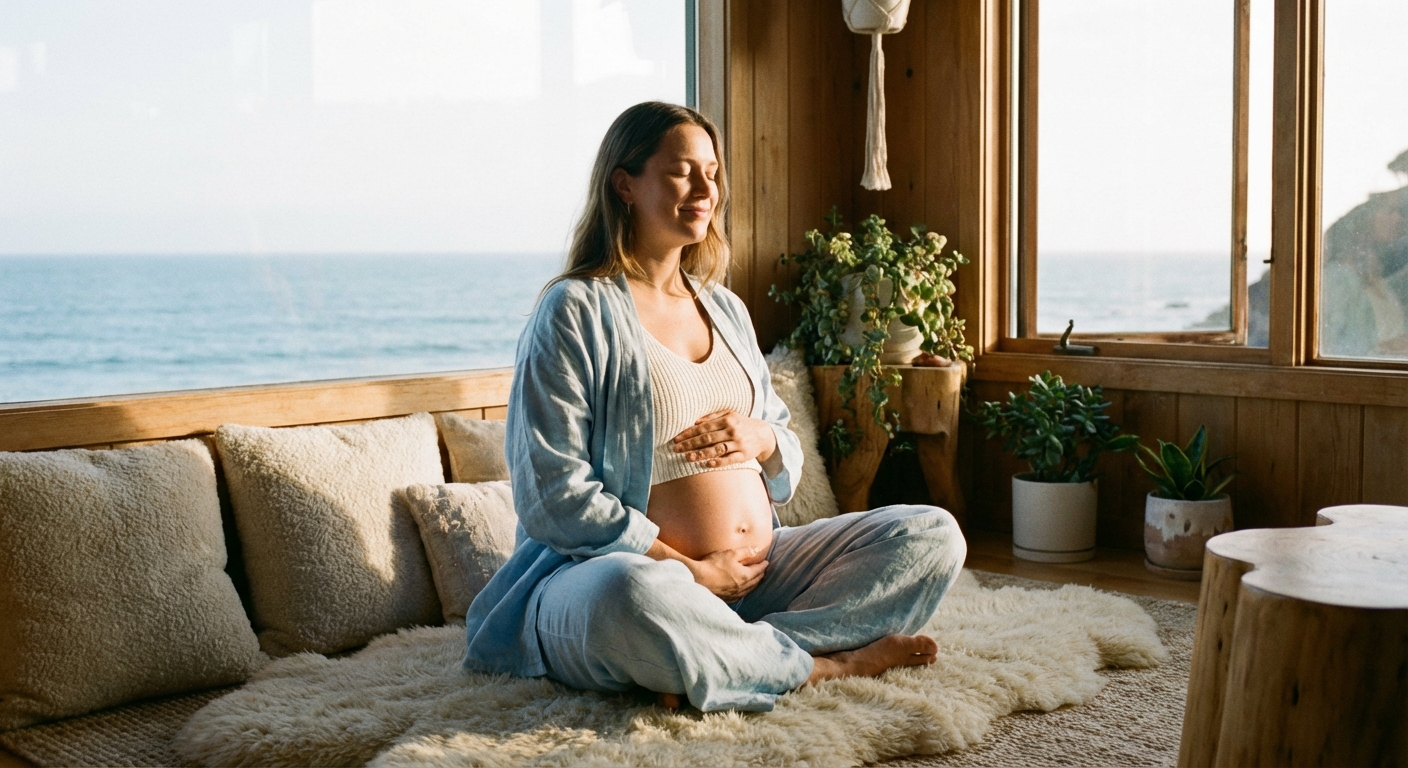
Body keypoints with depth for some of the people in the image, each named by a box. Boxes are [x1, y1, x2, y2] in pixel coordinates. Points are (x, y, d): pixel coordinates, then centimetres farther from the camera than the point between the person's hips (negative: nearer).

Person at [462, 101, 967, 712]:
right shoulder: (575, 312, -4)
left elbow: (788, 451, 24)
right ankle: (827, 663, -17)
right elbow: (553, 496, -12)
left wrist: (762, 440, -2)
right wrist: (690, 570, -14)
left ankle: (717, 660, -23)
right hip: (642, 567, -7)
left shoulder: (727, 309, 18)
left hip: (759, 571, 8)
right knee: (630, 595, -43)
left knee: (934, 536, -7)